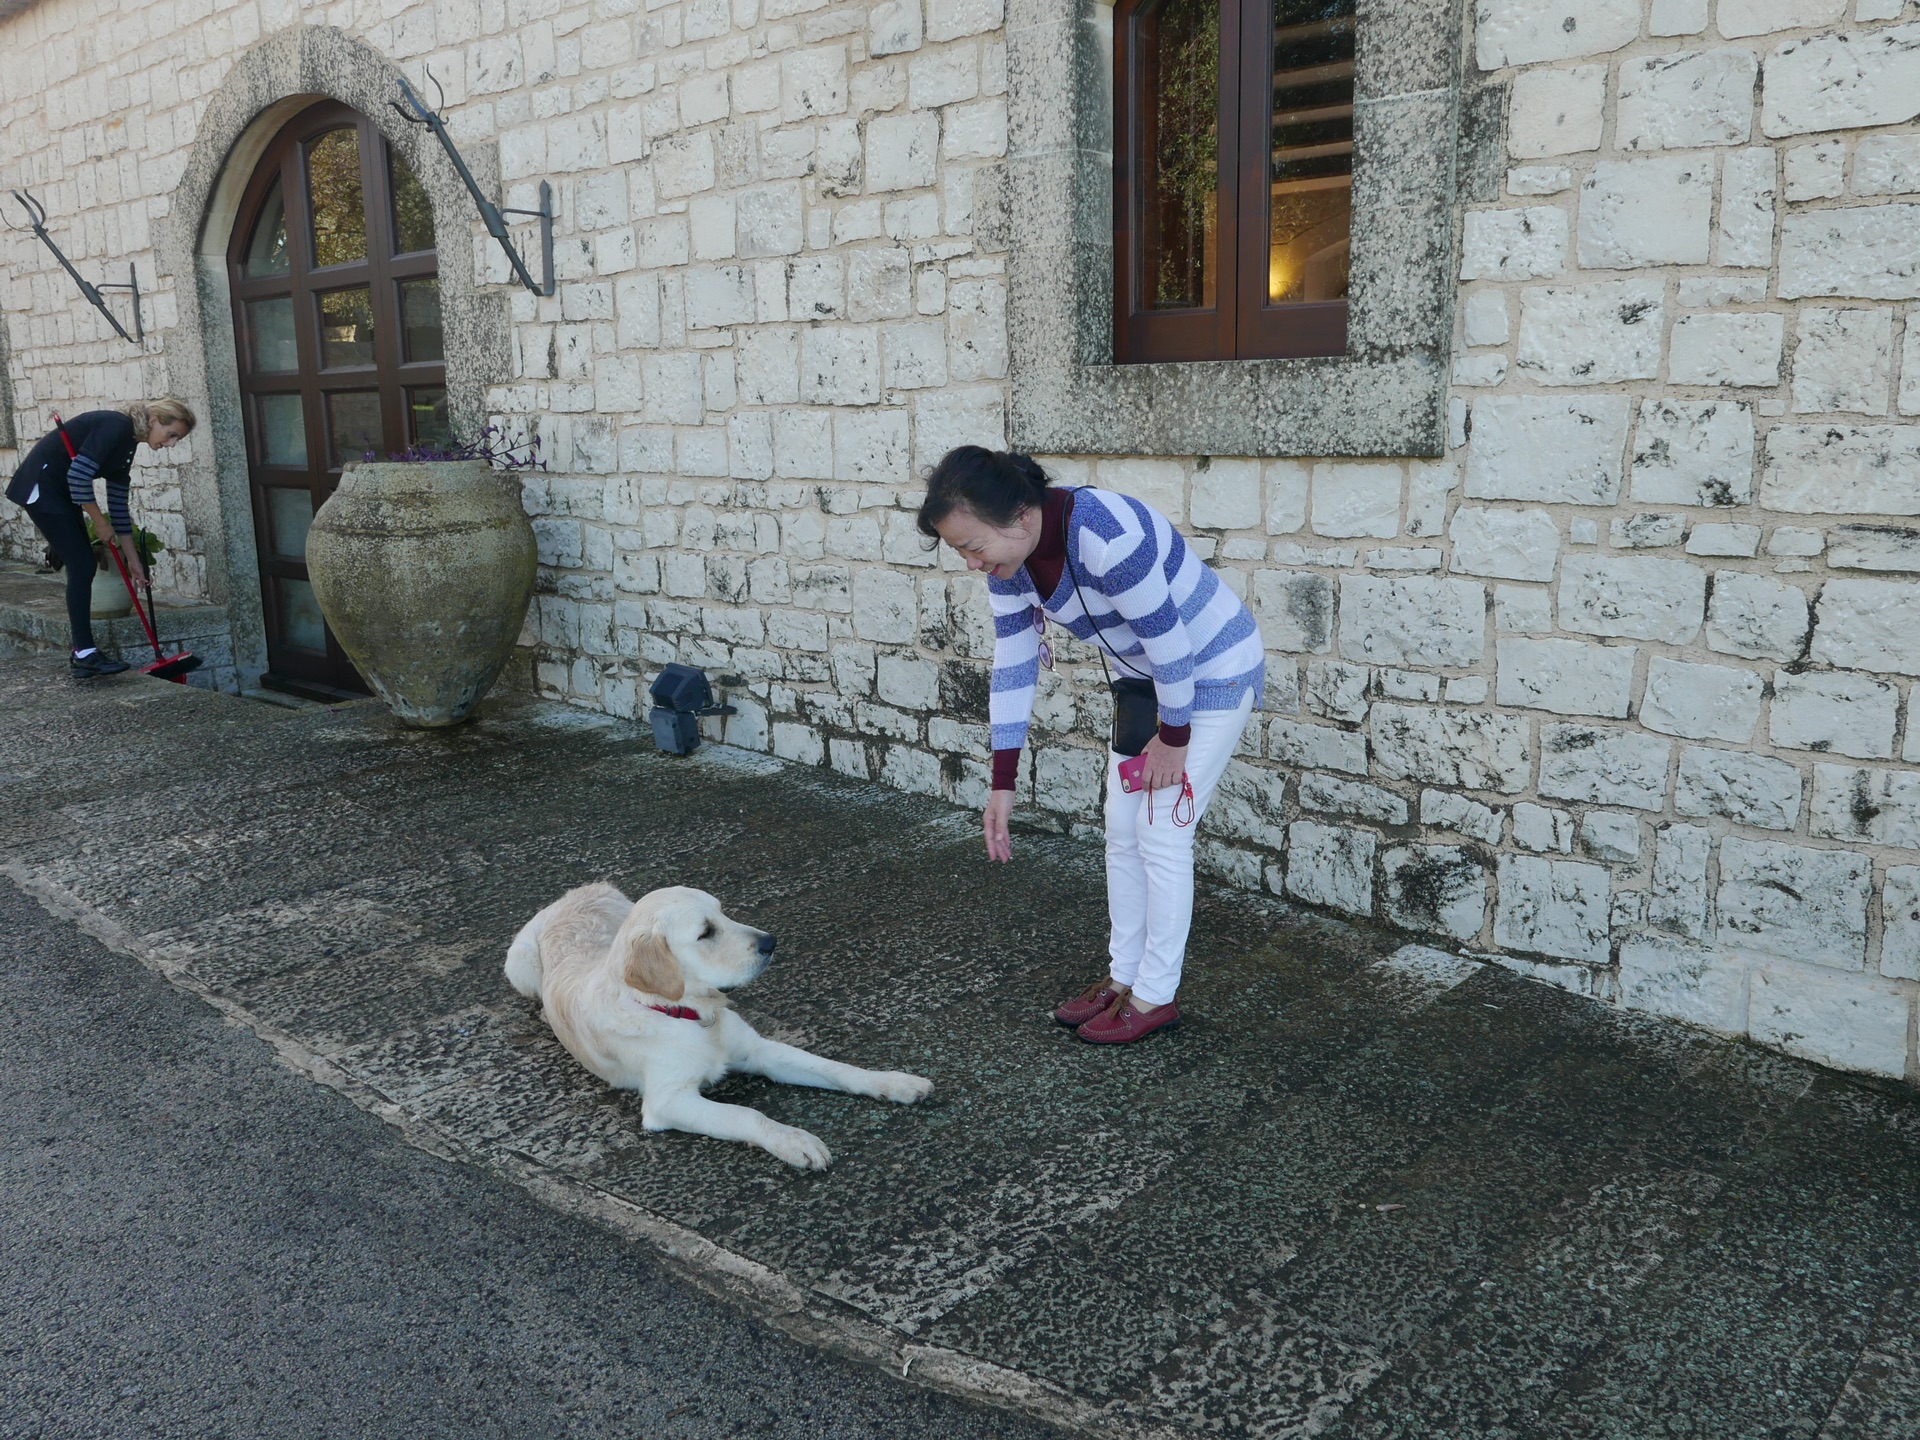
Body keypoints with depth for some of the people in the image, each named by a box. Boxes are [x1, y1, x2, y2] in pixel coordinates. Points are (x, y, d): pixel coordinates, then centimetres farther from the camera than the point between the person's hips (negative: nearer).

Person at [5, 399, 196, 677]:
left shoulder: (127, 442, 9)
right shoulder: (115, 426, -19)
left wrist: (132, 559, 12)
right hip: (40, 486, -9)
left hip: (60, 491, 10)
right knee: (81, 566, -11)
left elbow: (119, 505, 11)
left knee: (82, 566, 8)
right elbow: (78, 475, -26)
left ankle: (81, 653, 13)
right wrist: (100, 522, -13)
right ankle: (85, 653, -8)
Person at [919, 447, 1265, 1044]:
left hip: (1216, 674, -8)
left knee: (1160, 834, -5)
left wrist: (1173, 738, -15)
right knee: (1121, 832, 9)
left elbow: (1169, 644, -28)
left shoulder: (1107, 539, -37)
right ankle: (1123, 975, 24)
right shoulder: (1008, 561, -11)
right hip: (1144, 679, 8)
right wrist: (1002, 786, -5)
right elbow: (1012, 668, -5)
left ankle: (1157, 995, 9)